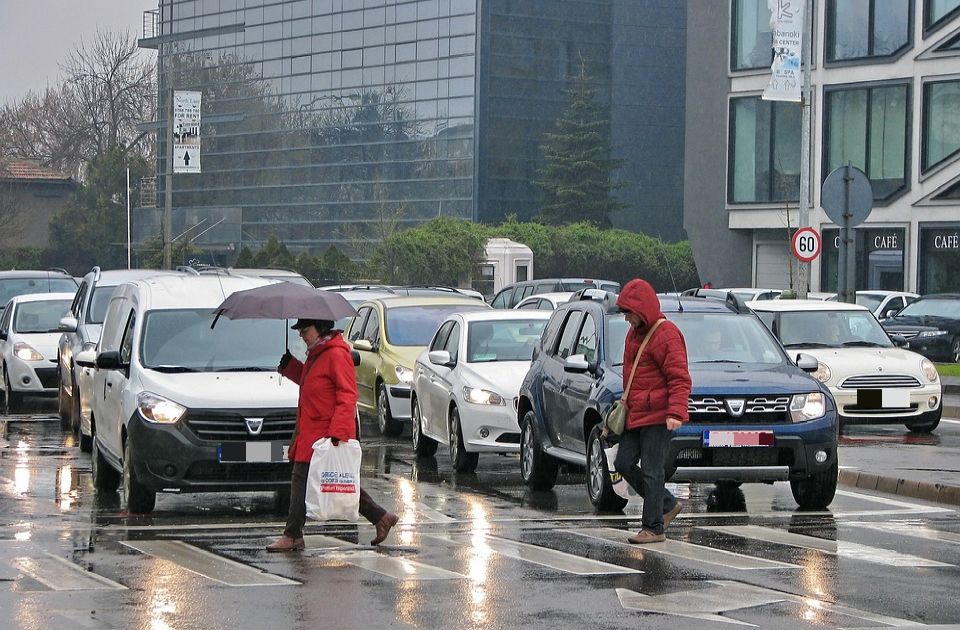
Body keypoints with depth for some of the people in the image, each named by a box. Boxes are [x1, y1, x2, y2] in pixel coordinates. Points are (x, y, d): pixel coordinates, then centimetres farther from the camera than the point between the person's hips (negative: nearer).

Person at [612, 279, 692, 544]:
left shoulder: (666, 335, -14)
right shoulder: (634, 332, 15)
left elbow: (680, 379, -19)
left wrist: (676, 412, -28)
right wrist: (626, 401, 27)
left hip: (658, 416, -10)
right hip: (635, 413, 10)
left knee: (651, 471, -6)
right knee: (624, 463, 7)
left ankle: (654, 528, 1)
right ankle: (668, 504, 20)